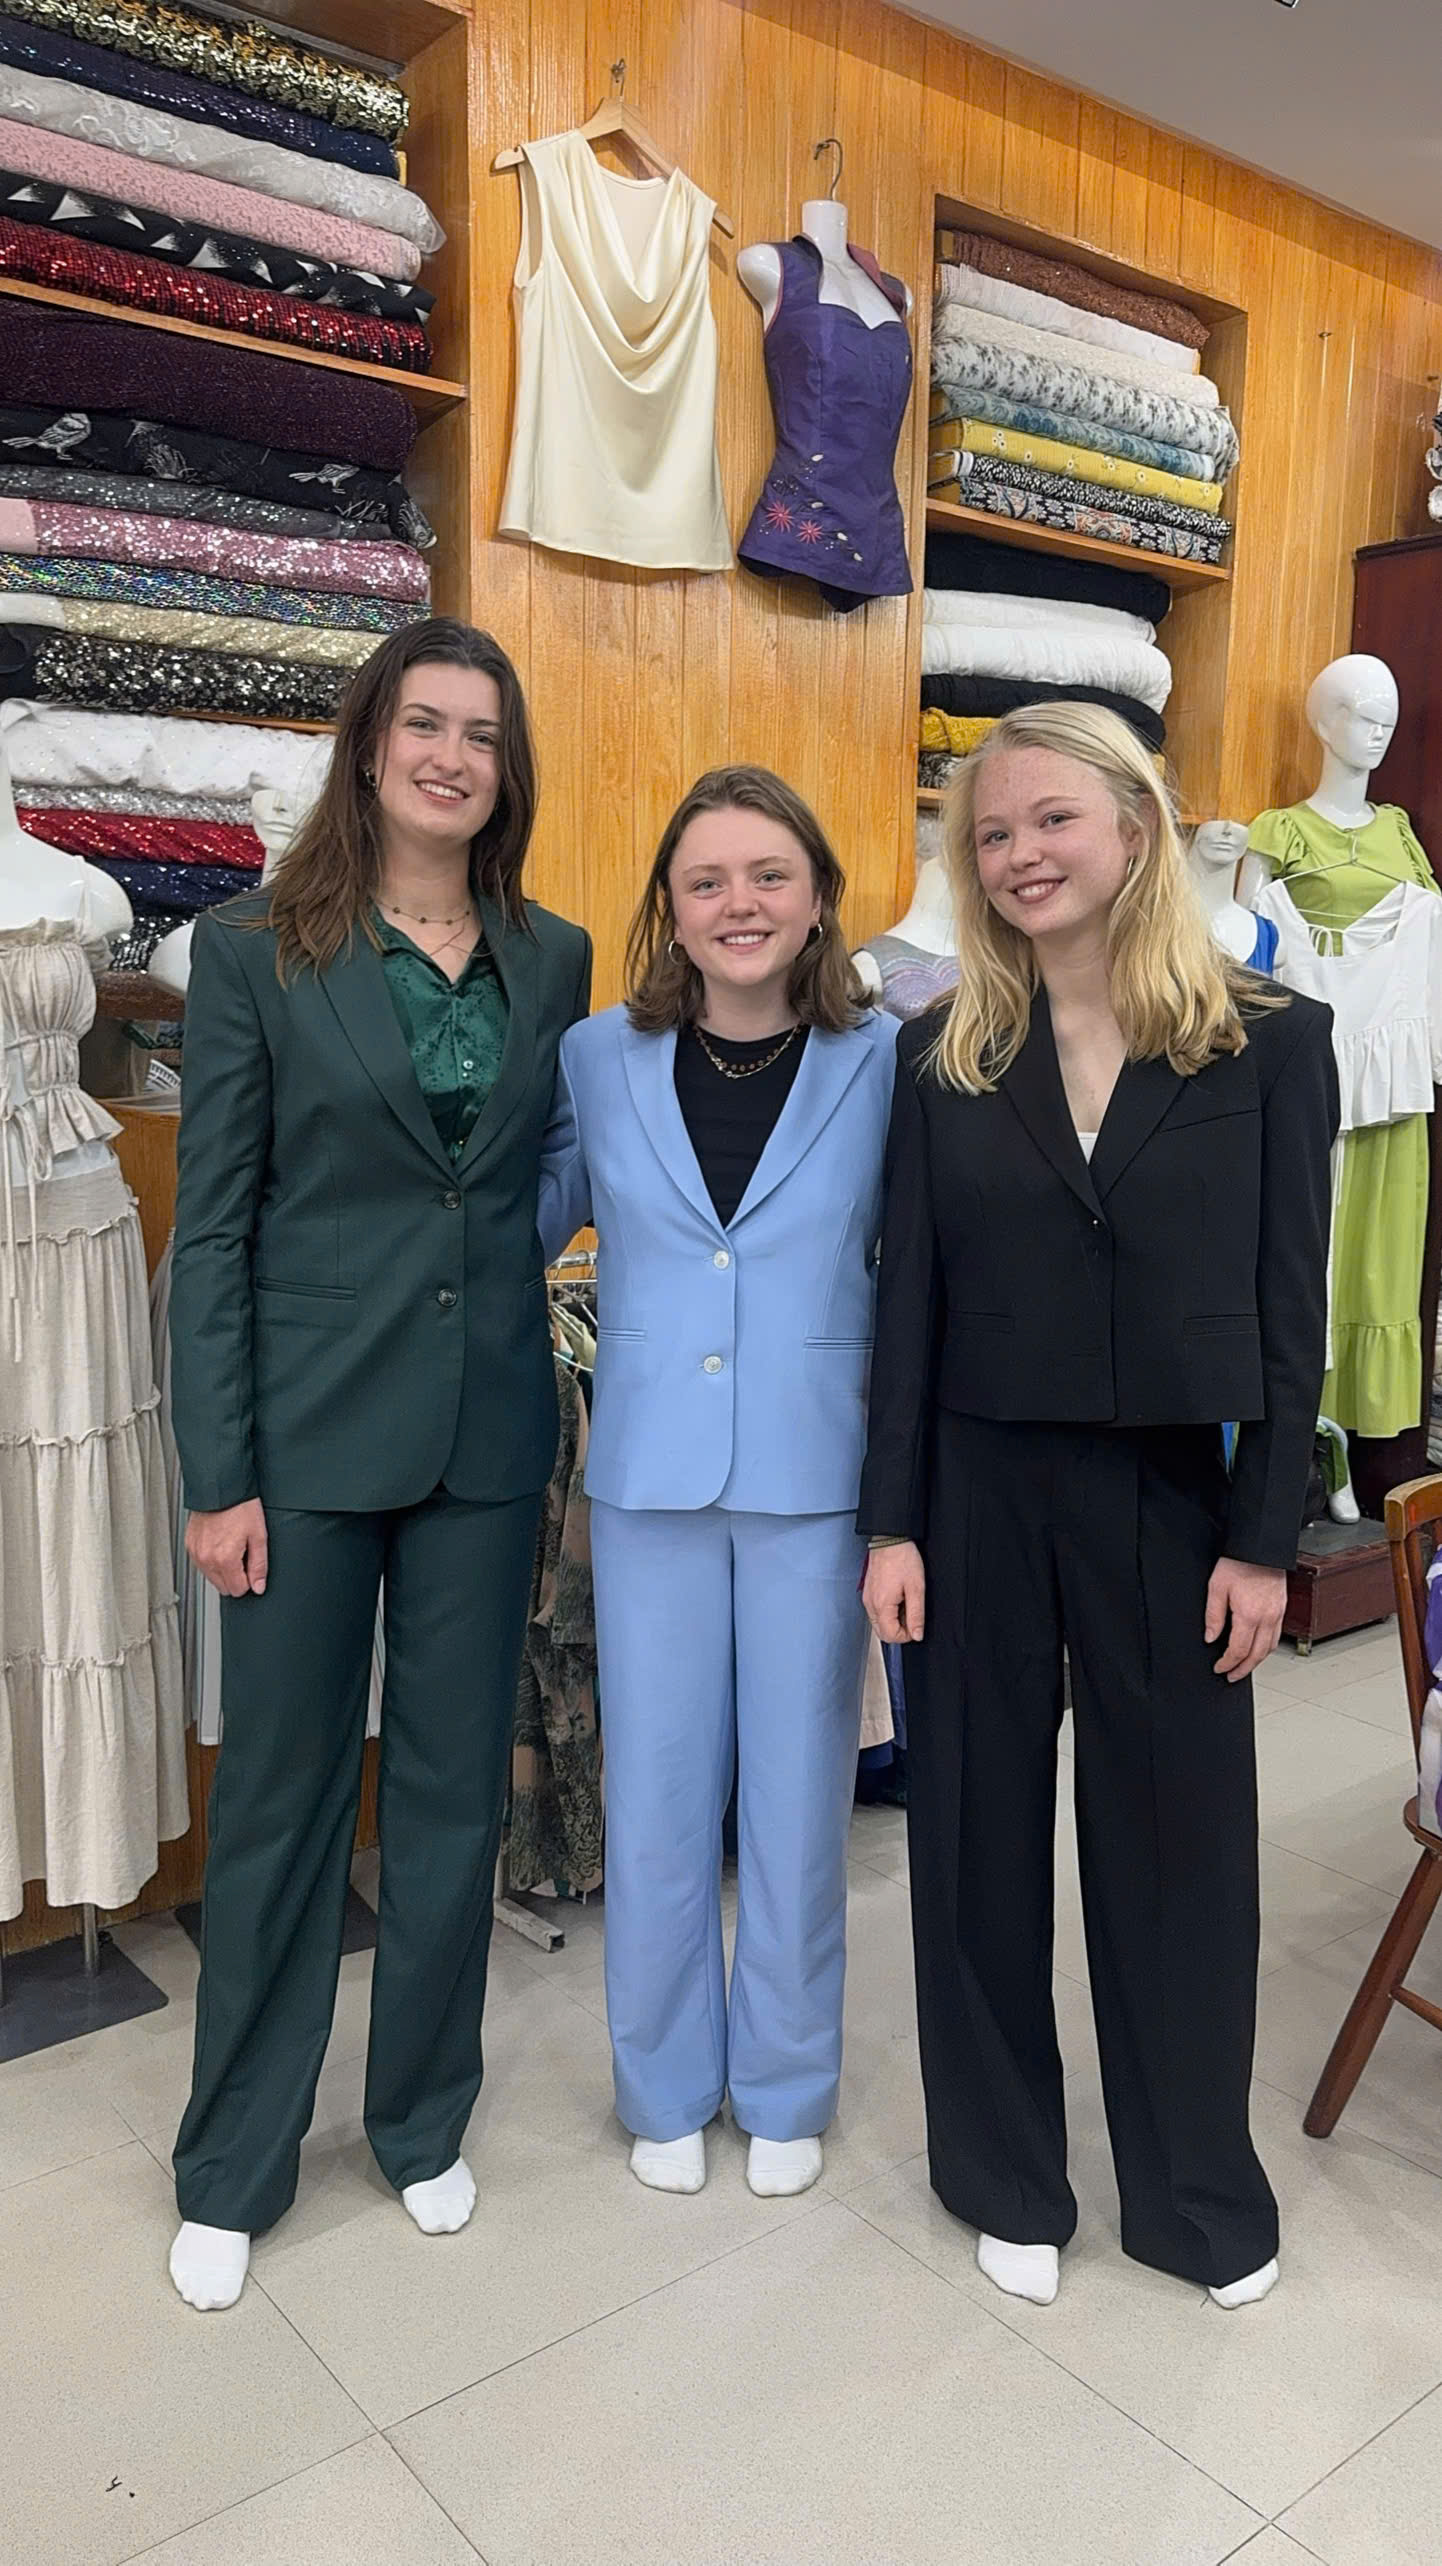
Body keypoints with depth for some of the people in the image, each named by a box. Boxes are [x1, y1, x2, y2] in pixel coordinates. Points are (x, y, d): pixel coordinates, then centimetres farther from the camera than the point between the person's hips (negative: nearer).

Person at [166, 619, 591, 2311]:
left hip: (486, 1436, 3)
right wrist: (215, 1474, -9)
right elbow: (210, 1229, -5)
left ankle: (421, 2122, 35)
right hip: (311, 1430, -3)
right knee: (279, 1799, 9)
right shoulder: (256, 954, -4)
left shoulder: (552, 962, 6)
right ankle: (232, 2169, 30)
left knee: (454, 1790, 13)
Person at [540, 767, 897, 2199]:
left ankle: (784, 2086, 36)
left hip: (817, 1478, -1)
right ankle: (664, 2087, 35)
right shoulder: (598, 1060, 0)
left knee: (798, 1789, 12)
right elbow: (523, 1223, 13)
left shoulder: (884, 1062, -4)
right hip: (651, 1476, 1)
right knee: (655, 1796, 11)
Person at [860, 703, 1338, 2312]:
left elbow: (1291, 1308, -3)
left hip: (1174, 1493, -1)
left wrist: (1263, 1538, -5)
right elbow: (907, 1299, 1)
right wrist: (892, 1522, -3)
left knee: (1180, 1841, 12)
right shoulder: (942, 1055, 1)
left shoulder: (1269, 1042, -3)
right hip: (978, 1486, 1)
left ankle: (1198, 2191, 36)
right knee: (979, 1834, 12)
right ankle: (1005, 2176, 35)